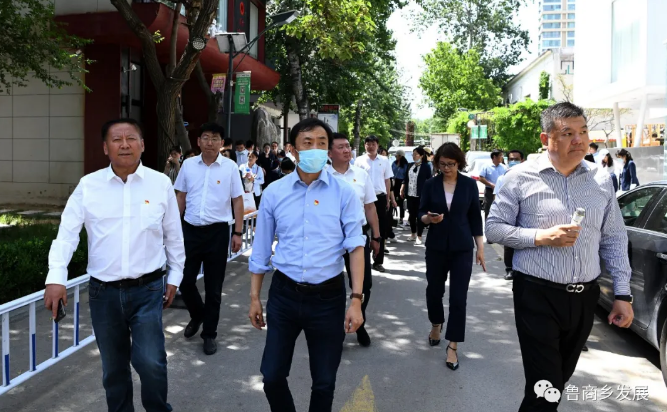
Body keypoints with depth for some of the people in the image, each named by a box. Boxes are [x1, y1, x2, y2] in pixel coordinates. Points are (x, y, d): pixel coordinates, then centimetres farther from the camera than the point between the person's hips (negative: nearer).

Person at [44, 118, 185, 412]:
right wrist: (56, 277, -16)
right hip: (103, 291, 2)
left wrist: (175, 277, 9)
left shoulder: (161, 183, -1)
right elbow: (67, 233, -4)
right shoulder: (88, 185, -1)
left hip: (147, 289, -1)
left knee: (150, 361, -8)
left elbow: (173, 236, 6)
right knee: (113, 367, 14)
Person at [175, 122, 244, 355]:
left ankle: (210, 334, 20)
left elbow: (238, 201, -1)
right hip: (191, 230, 2)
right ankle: (197, 315, 36)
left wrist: (237, 233, -5)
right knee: (185, 280, 6)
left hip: (217, 231, -2)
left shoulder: (230, 167, -4)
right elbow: (180, 197, 11)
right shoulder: (188, 165, 4)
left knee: (213, 286, 5)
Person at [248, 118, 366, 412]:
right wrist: (254, 297, 7)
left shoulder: (344, 193, -5)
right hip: (284, 294, 2)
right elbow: (261, 249, 6)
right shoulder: (274, 192, 0)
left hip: (328, 296, -1)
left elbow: (355, 246, -7)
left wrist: (356, 300, -14)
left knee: (324, 382, 13)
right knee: (272, 376, 10)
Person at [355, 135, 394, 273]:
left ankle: (378, 261, 14)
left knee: (381, 230, 5)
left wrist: (388, 199, 8)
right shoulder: (359, 160, 1)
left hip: (380, 197, 2)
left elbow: (387, 180, 10)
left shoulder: (384, 161, 6)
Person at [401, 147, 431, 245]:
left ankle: (419, 237, 7)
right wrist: (402, 190, 12)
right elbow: (406, 179, 17)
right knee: (411, 215, 12)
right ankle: (413, 234, 25)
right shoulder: (410, 166, 11)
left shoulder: (426, 167, -4)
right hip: (410, 194, 5)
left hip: (420, 195, -5)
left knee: (419, 215, 0)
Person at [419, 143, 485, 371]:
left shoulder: (469, 184, -2)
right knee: (434, 290, 13)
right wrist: (429, 218, -23)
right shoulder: (430, 184, -1)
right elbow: (420, 213, 0)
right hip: (436, 247, 1)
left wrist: (480, 247, 0)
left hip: (462, 249, -1)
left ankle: (452, 346, 7)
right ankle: (436, 325, 42)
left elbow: (475, 217, 2)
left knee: (458, 297, -3)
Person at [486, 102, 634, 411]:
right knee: (544, 385, -3)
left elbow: (614, 240, 9)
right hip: (537, 295, -4)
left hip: (584, 296, 4)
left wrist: (622, 295, 5)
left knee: (561, 377, 18)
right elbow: (494, 227, -4)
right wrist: (540, 237, -18)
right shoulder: (522, 177, -7)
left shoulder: (601, 180, 5)